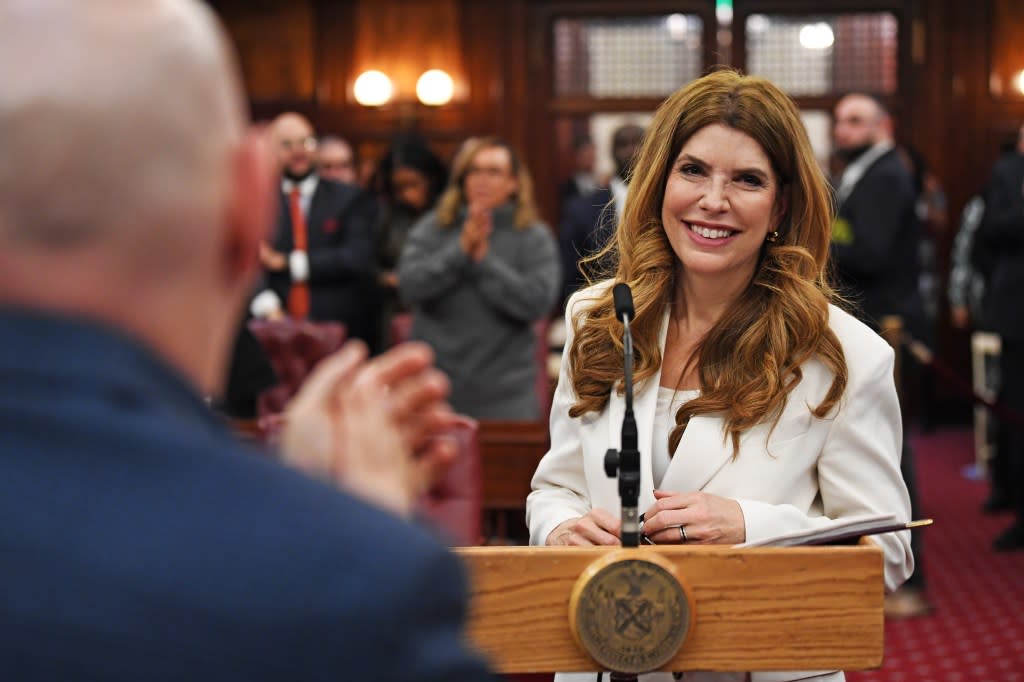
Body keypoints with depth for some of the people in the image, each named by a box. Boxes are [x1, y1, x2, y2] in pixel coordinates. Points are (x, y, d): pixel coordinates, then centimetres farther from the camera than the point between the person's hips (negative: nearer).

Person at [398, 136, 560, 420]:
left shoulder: (534, 237, 2)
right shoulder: (431, 228, 6)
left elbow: (538, 301, -12)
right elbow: (410, 287, -7)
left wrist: (484, 259, -14)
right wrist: (461, 250, -15)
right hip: (434, 384, 1)